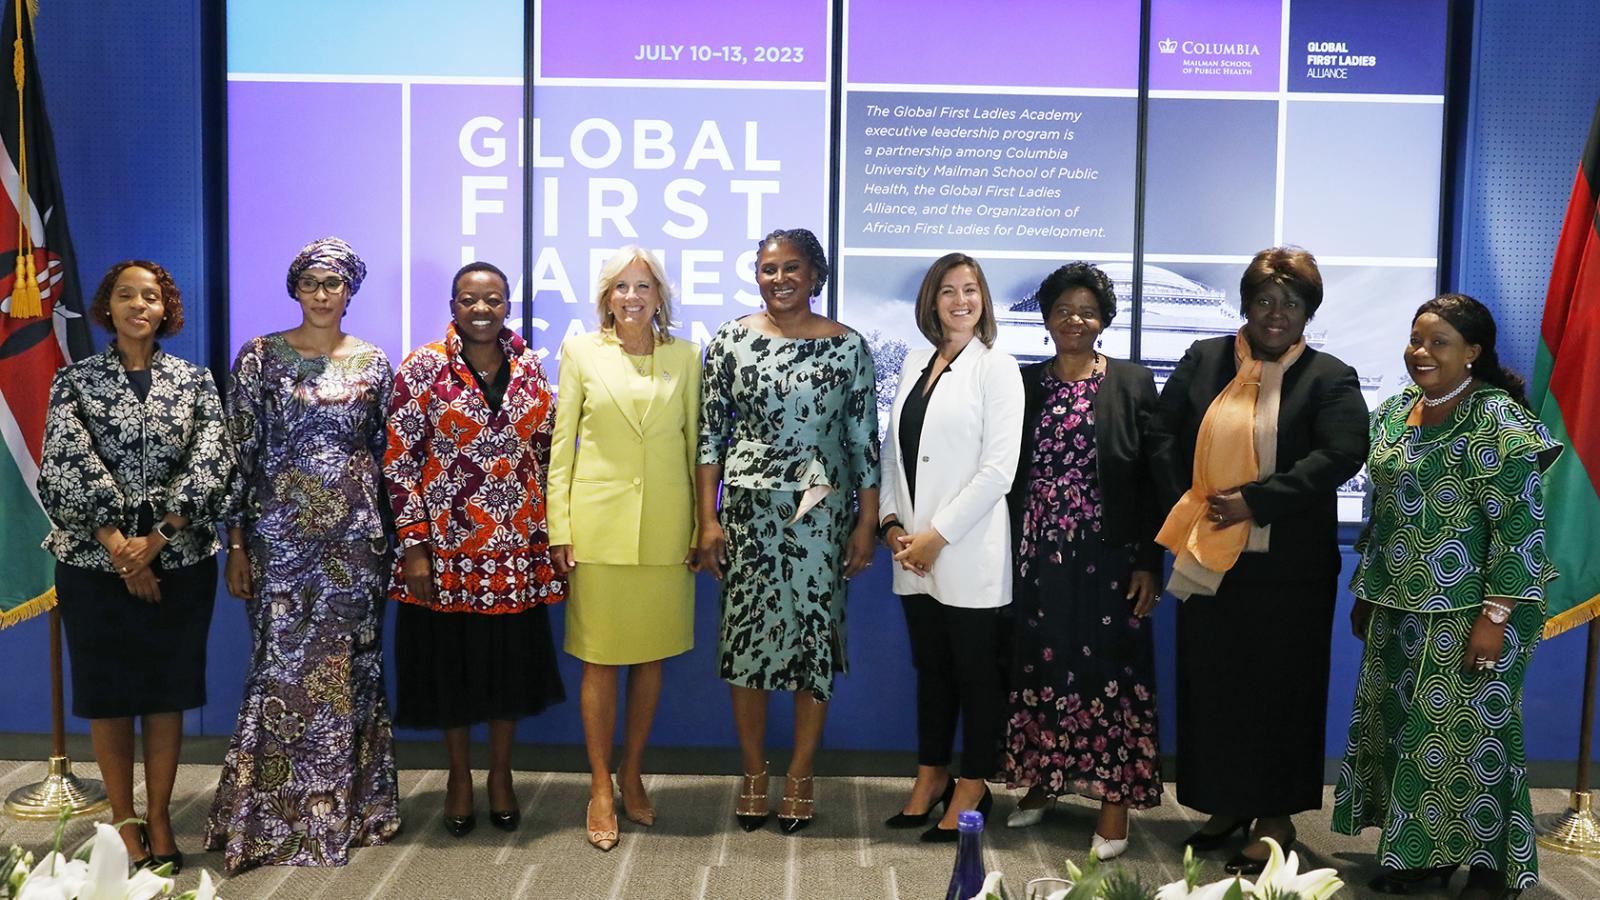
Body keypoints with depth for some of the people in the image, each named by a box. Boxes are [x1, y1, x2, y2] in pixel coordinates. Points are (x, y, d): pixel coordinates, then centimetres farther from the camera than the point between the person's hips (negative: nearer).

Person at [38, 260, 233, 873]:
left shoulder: (195, 380, 5)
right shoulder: (75, 380, 3)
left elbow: (211, 464, -5)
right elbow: (68, 466, -8)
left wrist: (157, 538, -14)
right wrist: (118, 546, -17)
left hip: (179, 562, 1)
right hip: (96, 562, 0)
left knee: (168, 689, 7)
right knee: (107, 690, 6)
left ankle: (159, 817, 20)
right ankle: (123, 821, 20)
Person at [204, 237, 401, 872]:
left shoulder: (373, 363, 7)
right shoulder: (260, 358, 1)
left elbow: (385, 454, 10)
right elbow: (239, 454, 0)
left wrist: (390, 539, 7)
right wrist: (236, 545, -4)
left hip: (354, 537, 2)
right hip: (279, 533, -1)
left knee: (348, 666, 6)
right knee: (282, 665, 0)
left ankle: (347, 806, 20)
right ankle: (273, 815, 14)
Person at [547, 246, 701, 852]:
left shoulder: (684, 356, 6)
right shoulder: (580, 352, 3)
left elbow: (695, 445, 8)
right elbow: (561, 445, 3)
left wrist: (702, 528, 5)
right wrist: (559, 530, -3)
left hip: (664, 527, 2)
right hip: (599, 523, -1)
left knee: (650, 656, 9)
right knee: (599, 659, 3)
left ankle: (632, 778, 25)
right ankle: (601, 789, 16)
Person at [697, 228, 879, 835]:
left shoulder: (847, 347, 1)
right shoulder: (730, 341, 2)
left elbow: (865, 442, 3)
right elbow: (710, 434, 3)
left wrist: (867, 523, 0)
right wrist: (707, 519, -2)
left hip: (823, 513, 0)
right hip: (748, 511, 1)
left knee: (815, 636, 4)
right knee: (747, 637, 4)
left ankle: (800, 778, 20)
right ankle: (754, 774, 21)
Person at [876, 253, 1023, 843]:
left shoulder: (996, 369, -6)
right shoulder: (915, 365, 12)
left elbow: (997, 470, -13)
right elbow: (893, 450, 13)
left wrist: (936, 535, -14)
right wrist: (892, 522, 0)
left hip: (968, 552, -5)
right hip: (914, 551, 6)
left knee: (976, 671, 5)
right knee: (930, 667, 15)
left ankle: (973, 786, 18)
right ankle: (931, 777, 27)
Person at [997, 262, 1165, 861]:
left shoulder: (1131, 384, 0)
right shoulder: (1025, 384, 7)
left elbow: (1153, 479, -2)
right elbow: (1009, 473, 8)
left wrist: (1149, 562, -7)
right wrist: (1004, 554, 4)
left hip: (1107, 557, -3)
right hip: (1036, 557, 3)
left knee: (1109, 670, 1)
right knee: (1039, 667, 9)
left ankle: (1115, 801, 10)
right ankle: (1041, 783, 25)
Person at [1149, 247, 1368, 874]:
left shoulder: (1329, 377, -1)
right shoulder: (1203, 360, 9)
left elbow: (1340, 455, -13)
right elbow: (1163, 434, 7)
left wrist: (1253, 501, -19)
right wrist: (1188, 508, -5)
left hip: (1287, 567, -3)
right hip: (1208, 559, 3)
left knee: (1278, 689, 4)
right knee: (1211, 684, 10)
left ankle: (1276, 818, 16)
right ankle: (1227, 805, 24)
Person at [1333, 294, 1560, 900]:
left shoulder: (1496, 419, -13)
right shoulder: (1394, 412, 8)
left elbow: (1519, 525, -16)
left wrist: (1495, 615, -20)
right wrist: (1365, 593, 16)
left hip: (1468, 612, -7)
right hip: (1400, 608, 7)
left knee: (1468, 732, 2)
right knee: (1402, 728, 12)